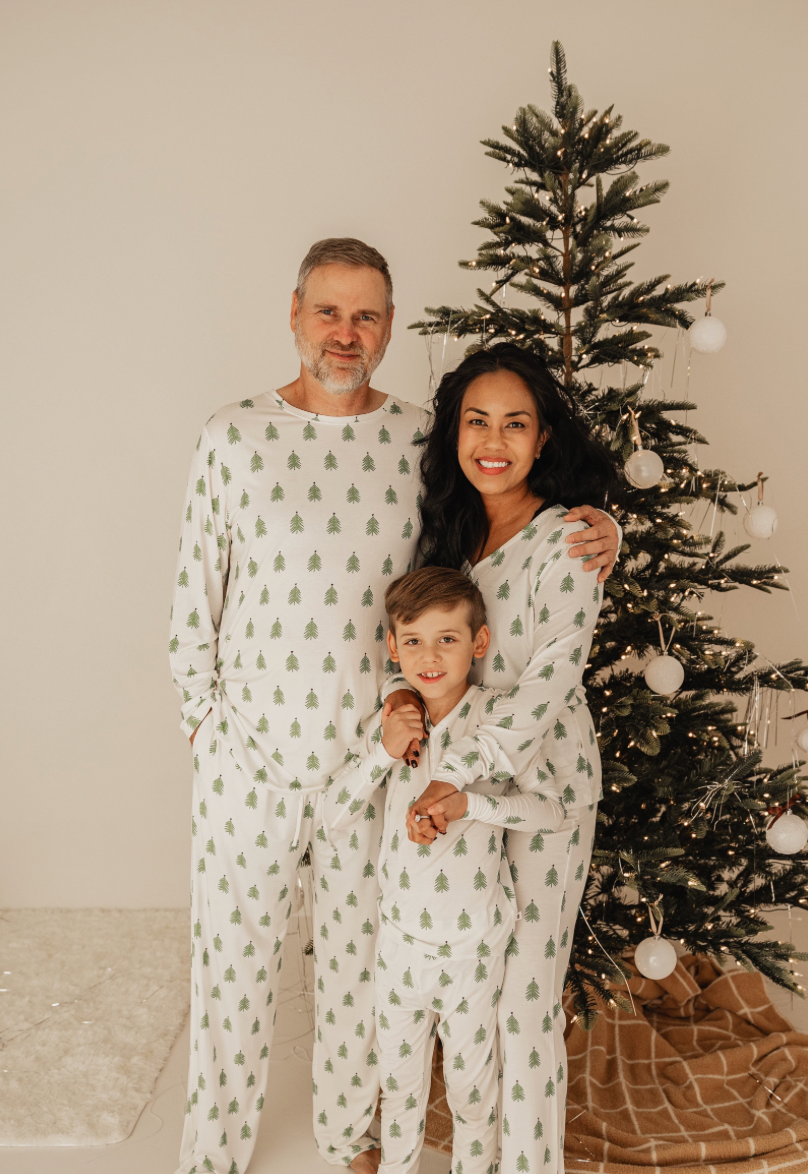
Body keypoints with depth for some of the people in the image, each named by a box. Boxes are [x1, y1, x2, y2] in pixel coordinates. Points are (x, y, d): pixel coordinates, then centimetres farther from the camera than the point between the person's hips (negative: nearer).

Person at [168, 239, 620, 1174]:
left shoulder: (425, 441, -2)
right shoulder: (234, 435, -5)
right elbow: (196, 590, 1)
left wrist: (596, 542, -11)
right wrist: (199, 711, 3)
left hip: (376, 750, 1)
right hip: (250, 747, -1)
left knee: (358, 956, 18)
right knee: (232, 957, 13)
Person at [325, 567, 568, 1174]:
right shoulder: (386, 723, -5)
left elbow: (554, 808, -17)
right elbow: (335, 817, -7)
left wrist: (470, 802, -28)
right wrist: (382, 753, -20)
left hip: (475, 941, -3)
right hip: (401, 934, 3)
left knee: (472, 1078, 17)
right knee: (398, 1074, 21)